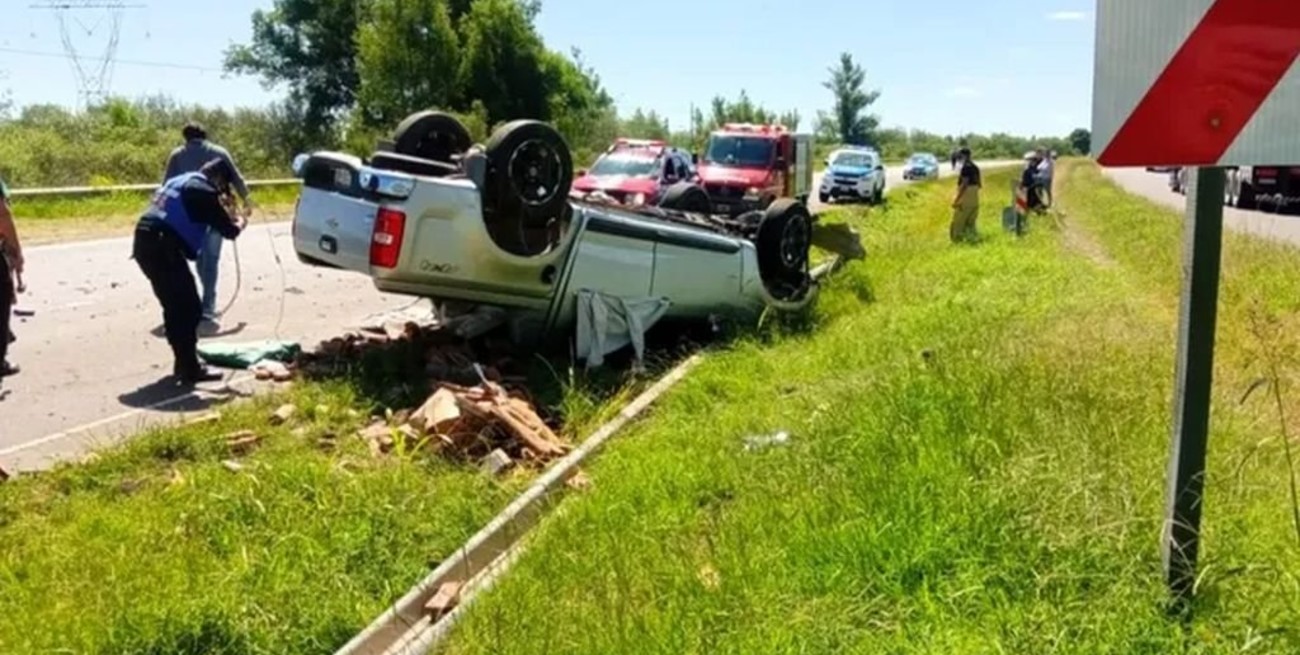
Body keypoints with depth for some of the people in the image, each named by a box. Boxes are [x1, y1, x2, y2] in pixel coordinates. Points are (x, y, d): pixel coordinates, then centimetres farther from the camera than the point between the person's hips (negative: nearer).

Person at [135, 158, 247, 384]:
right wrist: (240, 223, 19)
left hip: (145, 244, 10)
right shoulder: (203, 190, -6)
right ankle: (190, 369, 0)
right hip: (163, 248, -10)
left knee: (175, 307, 18)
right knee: (190, 309, -2)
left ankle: (184, 362, 25)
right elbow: (228, 230, -2)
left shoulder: (180, 181, 22)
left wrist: (219, 206, 34)